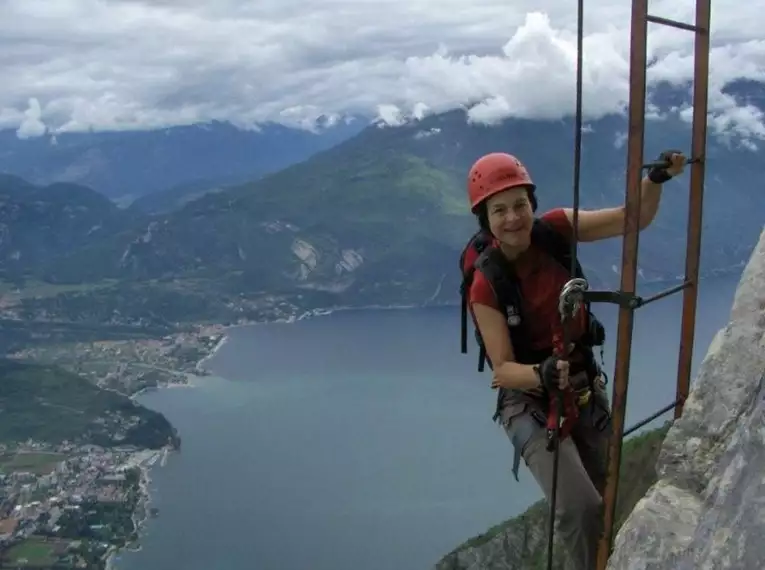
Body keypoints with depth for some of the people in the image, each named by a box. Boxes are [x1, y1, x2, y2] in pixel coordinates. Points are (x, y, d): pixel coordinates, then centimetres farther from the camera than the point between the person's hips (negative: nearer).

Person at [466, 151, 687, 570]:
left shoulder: (555, 229, -13)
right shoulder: (486, 287, -23)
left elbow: (634, 220, -6)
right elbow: (502, 369, -23)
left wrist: (656, 178, -24)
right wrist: (542, 376, -42)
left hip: (586, 390, 5)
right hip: (530, 402, -5)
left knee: (607, 501, 20)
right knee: (581, 508, -22)